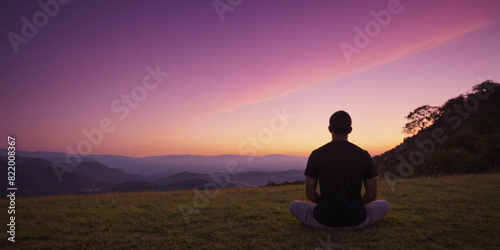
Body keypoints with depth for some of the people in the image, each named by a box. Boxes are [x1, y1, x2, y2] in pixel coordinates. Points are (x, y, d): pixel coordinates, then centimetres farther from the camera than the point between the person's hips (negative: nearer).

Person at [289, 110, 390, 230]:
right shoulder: (364, 155, -6)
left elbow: (310, 193, -3)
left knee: (294, 206, 27)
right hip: (356, 221, 2)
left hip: (324, 220, -1)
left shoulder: (316, 155, -9)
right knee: (385, 205, 30)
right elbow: (372, 194, 1)